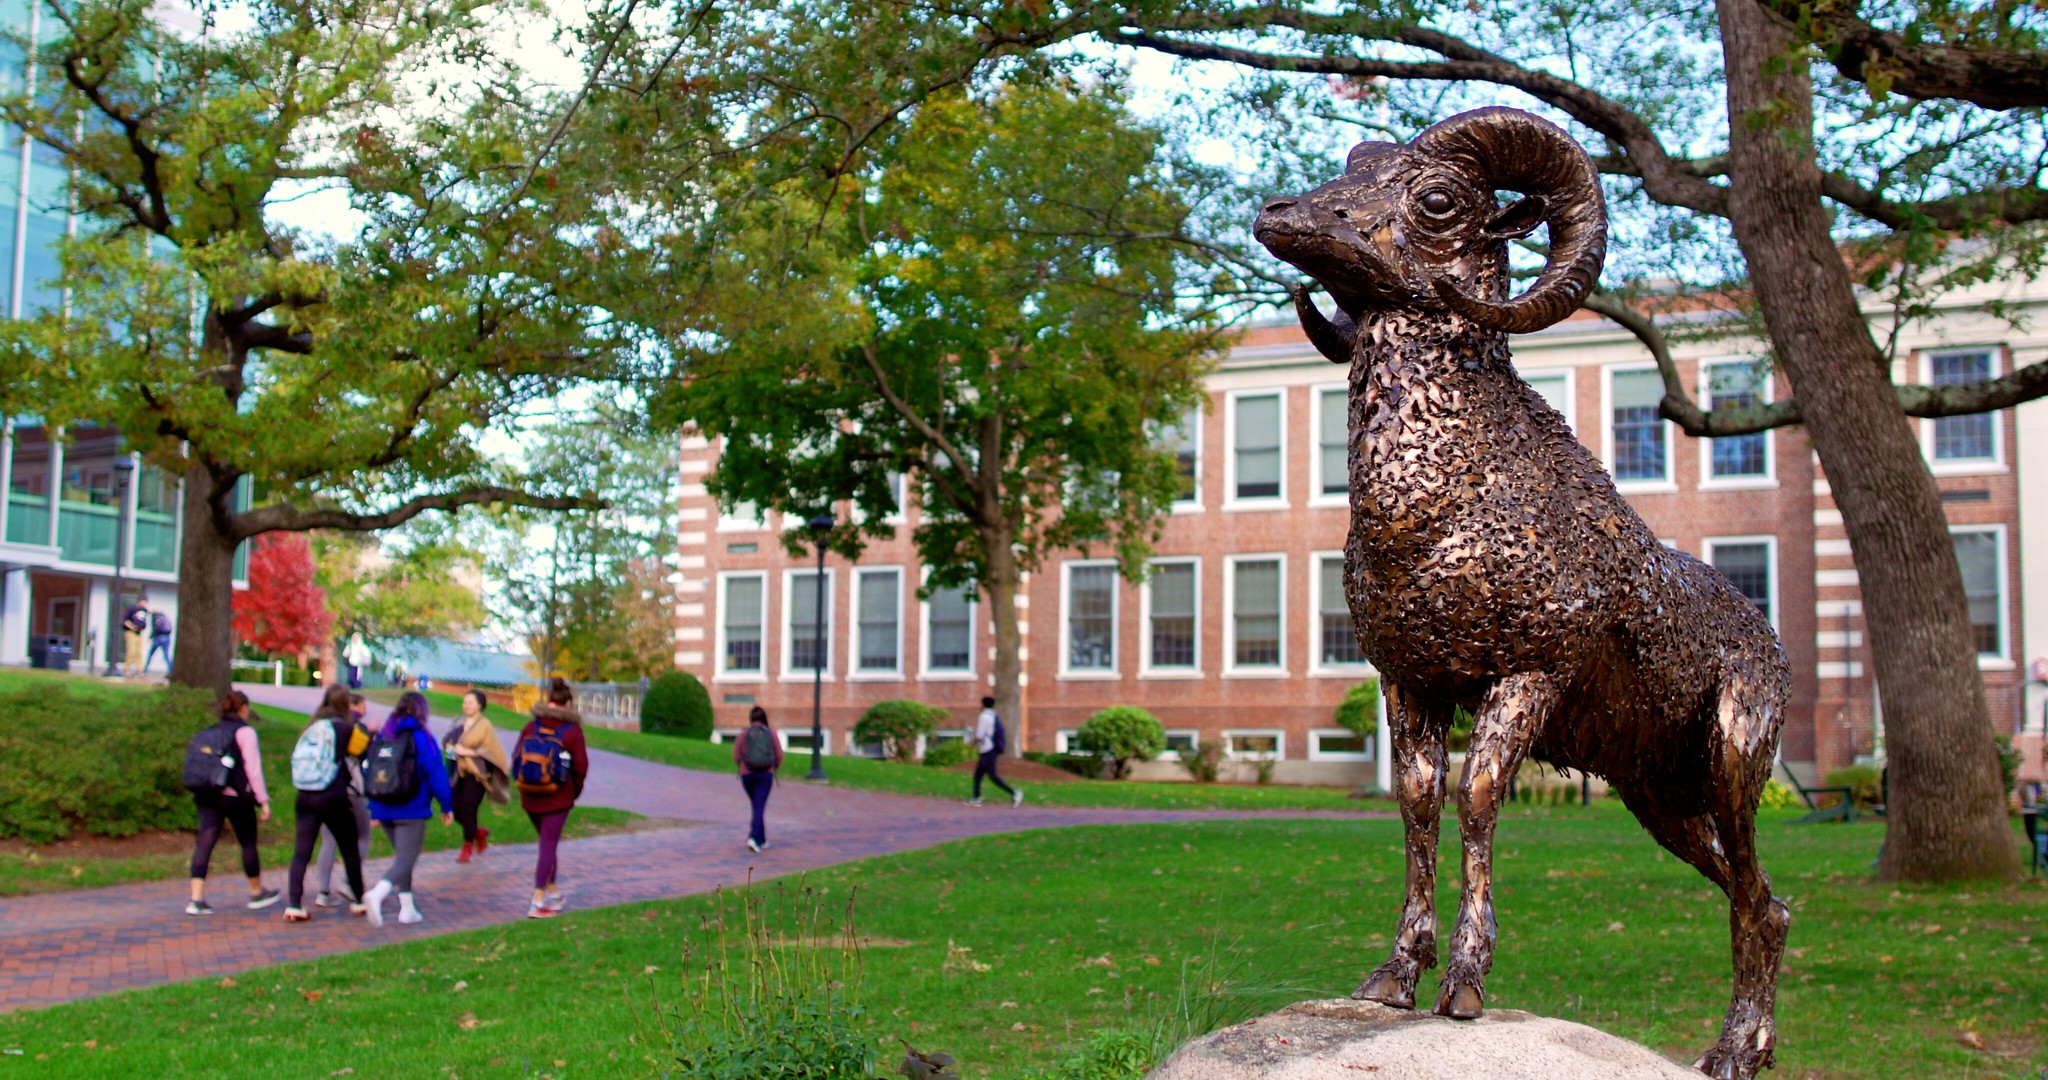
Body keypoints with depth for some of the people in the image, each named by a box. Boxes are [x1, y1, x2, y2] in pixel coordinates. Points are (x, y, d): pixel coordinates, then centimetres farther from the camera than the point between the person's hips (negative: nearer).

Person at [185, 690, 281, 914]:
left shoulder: (210, 733, 13)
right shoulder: (244, 732, -6)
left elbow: (193, 764, 14)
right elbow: (253, 769, -10)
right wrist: (263, 800, -7)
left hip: (206, 795, 5)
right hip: (235, 796, -5)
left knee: (204, 844, 0)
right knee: (248, 843, 10)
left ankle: (196, 899, -10)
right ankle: (257, 893, 23)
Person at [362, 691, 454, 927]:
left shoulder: (382, 737, 7)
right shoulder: (421, 738, -9)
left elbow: (368, 771, 10)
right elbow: (436, 773, -10)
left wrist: (374, 808, 17)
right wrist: (447, 805, -1)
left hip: (384, 810, 6)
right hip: (412, 811, -6)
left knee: (402, 856, 20)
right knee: (405, 861, -6)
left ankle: (407, 908, 21)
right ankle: (377, 894, -31)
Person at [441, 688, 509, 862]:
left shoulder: (484, 725, -8)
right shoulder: (460, 724, 9)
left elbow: (490, 749, -11)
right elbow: (447, 739, 17)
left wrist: (468, 752, -19)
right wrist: (451, 747, -5)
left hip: (476, 773, -6)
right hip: (460, 773, 6)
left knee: (468, 810, -6)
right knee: (456, 812, 6)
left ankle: (467, 848, 9)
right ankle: (480, 832, 32)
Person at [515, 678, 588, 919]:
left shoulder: (531, 727, -2)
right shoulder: (572, 731, -11)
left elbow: (517, 759, 2)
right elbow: (580, 768, -8)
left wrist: (526, 787, 14)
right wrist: (574, 793, 8)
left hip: (530, 797, 4)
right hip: (558, 799, -4)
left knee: (548, 843, 21)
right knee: (548, 846, 1)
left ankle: (552, 891, 31)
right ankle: (538, 902, -2)